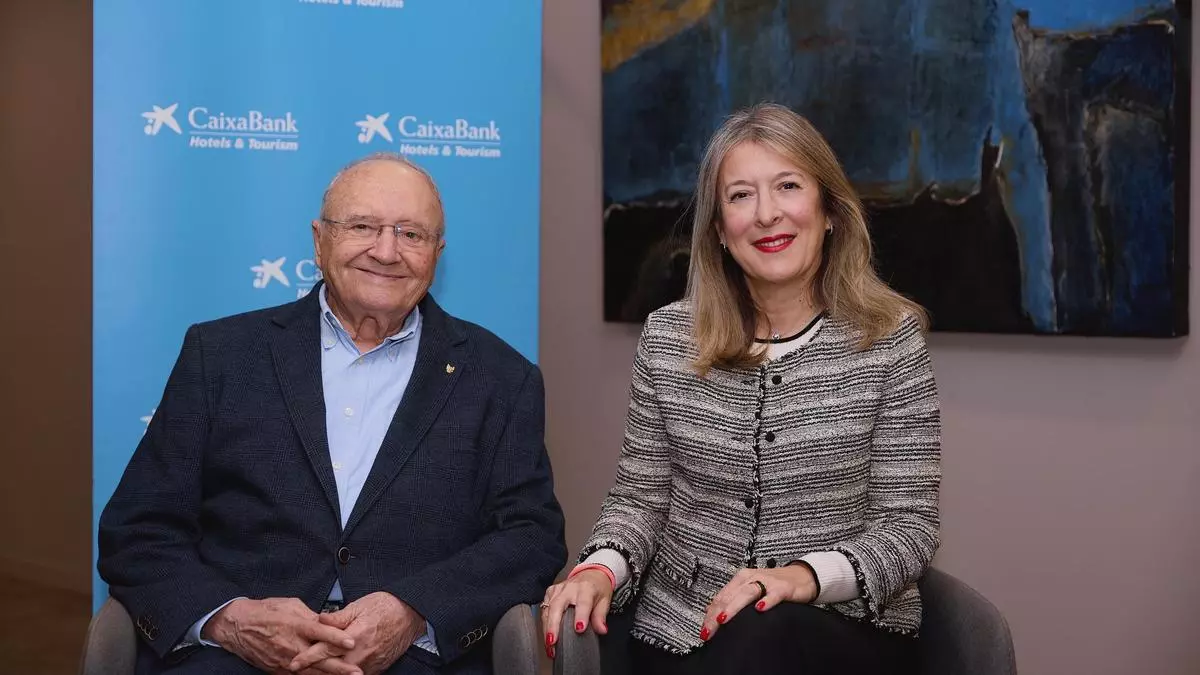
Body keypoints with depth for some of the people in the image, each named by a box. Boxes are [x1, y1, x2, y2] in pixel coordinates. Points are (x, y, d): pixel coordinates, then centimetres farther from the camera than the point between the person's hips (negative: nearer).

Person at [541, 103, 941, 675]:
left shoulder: (890, 338, -5)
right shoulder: (667, 337, 2)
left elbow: (910, 523, -5)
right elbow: (639, 495, 8)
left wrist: (806, 575, -23)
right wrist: (602, 567, -13)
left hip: (847, 625, -1)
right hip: (683, 628, 2)